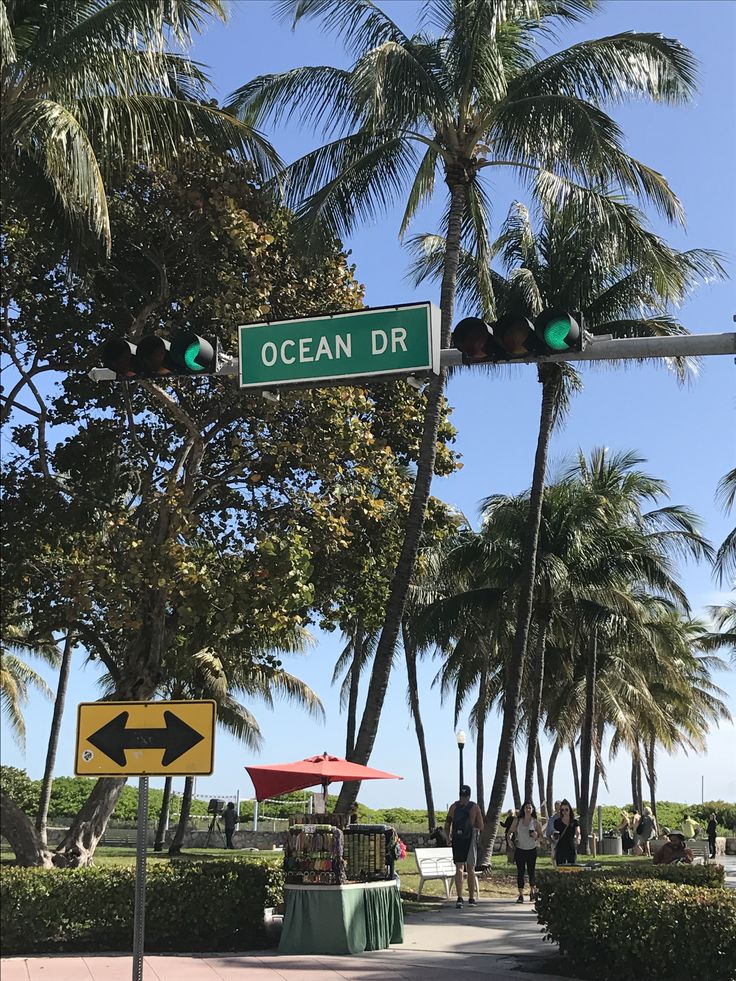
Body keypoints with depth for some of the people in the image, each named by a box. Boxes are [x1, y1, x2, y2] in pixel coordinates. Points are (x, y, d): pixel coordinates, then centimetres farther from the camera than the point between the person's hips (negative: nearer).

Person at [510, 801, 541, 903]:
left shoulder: (536, 822, 0)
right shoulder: (517, 820, 2)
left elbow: (541, 836, 5)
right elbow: (510, 832, 9)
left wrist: (536, 836, -16)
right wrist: (510, 838, -11)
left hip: (532, 850, 0)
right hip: (520, 849, 0)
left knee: (531, 871, 4)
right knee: (520, 872, -1)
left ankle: (532, 892, 26)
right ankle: (521, 895, 4)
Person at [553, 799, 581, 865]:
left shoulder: (574, 821, 0)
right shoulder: (557, 822, 3)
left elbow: (578, 833, -16)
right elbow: (556, 837, 9)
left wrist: (578, 839, -34)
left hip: (571, 849, 0)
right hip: (560, 850, 0)